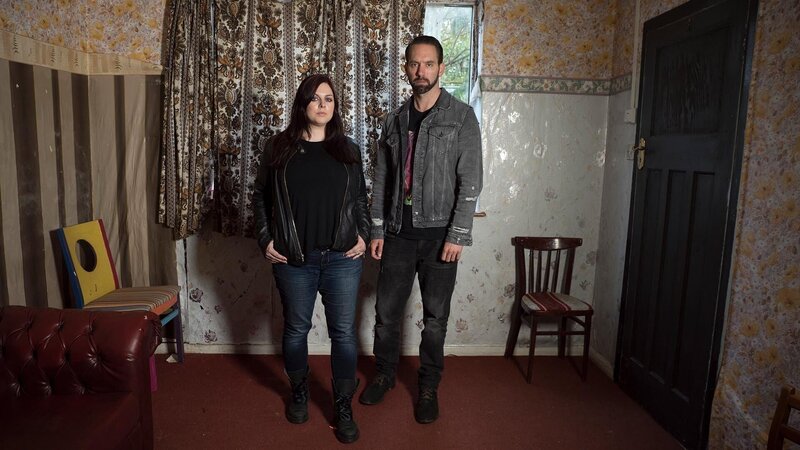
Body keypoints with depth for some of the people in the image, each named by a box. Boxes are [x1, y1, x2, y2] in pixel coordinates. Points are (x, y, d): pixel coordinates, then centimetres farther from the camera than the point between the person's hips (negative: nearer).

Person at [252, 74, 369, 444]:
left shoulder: (348, 149, 6)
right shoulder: (279, 148, 2)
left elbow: (360, 198, 12)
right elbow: (261, 197, 7)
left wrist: (363, 234, 0)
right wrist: (266, 240, -1)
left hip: (342, 258, 1)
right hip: (294, 260, 0)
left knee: (343, 332, 4)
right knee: (296, 329, 14)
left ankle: (343, 407, 20)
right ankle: (298, 392, 38)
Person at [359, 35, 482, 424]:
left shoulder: (461, 117, -4)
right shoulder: (395, 120, 9)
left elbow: (470, 181, -9)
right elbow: (381, 180, 10)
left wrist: (457, 235, -14)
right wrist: (377, 230, 6)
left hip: (439, 234, -3)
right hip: (398, 232, 4)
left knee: (435, 318, 7)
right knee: (386, 311, 11)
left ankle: (428, 387, 27)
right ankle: (384, 374, 34)